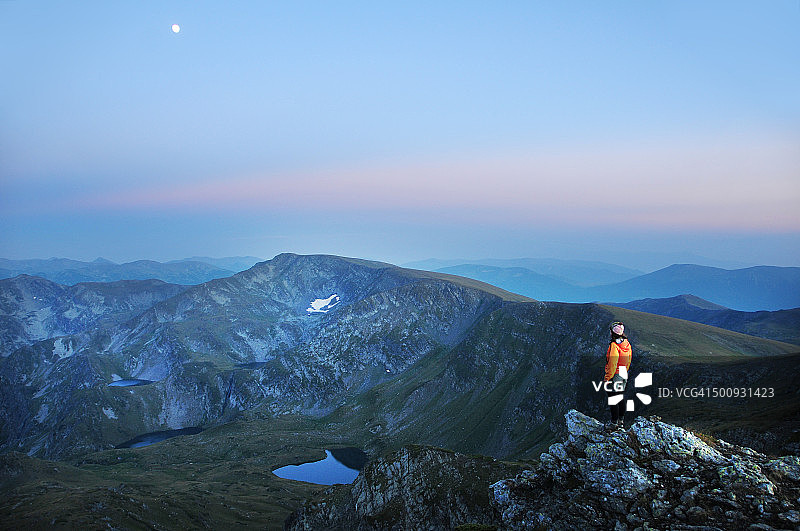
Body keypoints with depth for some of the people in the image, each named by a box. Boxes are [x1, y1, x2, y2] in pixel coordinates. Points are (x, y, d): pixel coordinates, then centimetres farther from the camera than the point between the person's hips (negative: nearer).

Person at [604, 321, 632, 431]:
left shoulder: (614, 345, -21)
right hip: (624, 374, 9)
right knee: (621, 398, 17)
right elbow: (628, 362, 15)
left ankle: (614, 423, 4)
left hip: (614, 375, -9)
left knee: (613, 399, -1)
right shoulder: (627, 344, 5)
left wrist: (607, 377, -15)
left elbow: (612, 364, -21)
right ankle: (621, 421, 27)